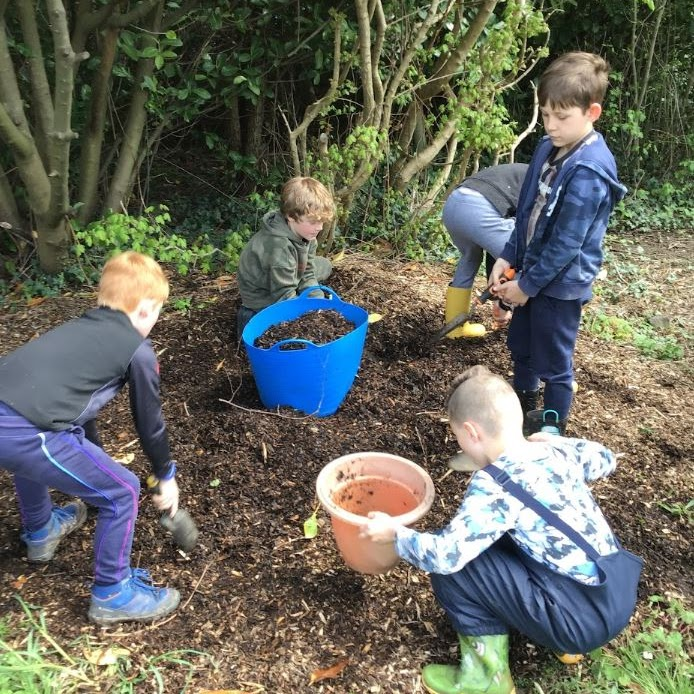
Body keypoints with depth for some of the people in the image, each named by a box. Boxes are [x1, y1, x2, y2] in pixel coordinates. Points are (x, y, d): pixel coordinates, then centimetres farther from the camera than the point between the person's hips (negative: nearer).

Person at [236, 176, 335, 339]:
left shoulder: (305, 232, -12)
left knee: (324, 266, 10)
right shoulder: (278, 247, -37)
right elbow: (283, 295, -31)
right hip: (264, 299, -9)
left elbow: (307, 274, -6)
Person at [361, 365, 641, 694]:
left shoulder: (493, 486, -20)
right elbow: (606, 458, 23)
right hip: (622, 592, 8)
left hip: (583, 620, -8)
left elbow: (445, 555, -24)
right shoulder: (559, 449, 1)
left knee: (452, 563, -8)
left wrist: (395, 533, -6)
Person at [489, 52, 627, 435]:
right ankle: (522, 401, 47)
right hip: (533, 271, 8)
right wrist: (507, 258, 0)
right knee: (520, 343, 24)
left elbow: (566, 243, -23)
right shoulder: (548, 147, 1)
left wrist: (527, 284, -16)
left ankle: (551, 424, 31)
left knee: (553, 359, 9)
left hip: (560, 282, -8)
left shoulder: (589, 172, -25)